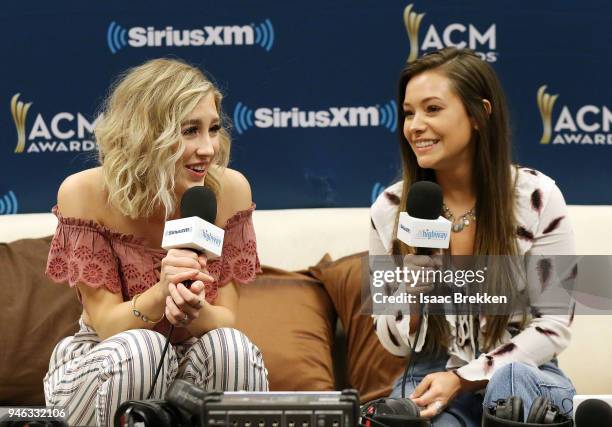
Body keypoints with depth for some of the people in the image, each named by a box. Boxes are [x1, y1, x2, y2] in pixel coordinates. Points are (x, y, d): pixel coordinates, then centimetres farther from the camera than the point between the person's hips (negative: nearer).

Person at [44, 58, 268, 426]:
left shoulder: (230, 189, -14)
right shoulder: (85, 194, -19)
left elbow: (225, 320, -11)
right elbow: (105, 324, -16)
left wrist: (196, 311, -35)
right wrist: (160, 294, -37)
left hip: (196, 359, 2)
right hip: (108, 361, -2)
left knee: (232, 347, -29)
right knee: (140, 349, -34)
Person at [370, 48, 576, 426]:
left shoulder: (537, 197, -8)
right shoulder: (390, 208, -1)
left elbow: (555, 326, -5)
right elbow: (393, 343, 4)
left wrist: (463, 378, -14)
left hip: (524, 373, 0)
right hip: (430, 378, 0)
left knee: (510, 380, -35)